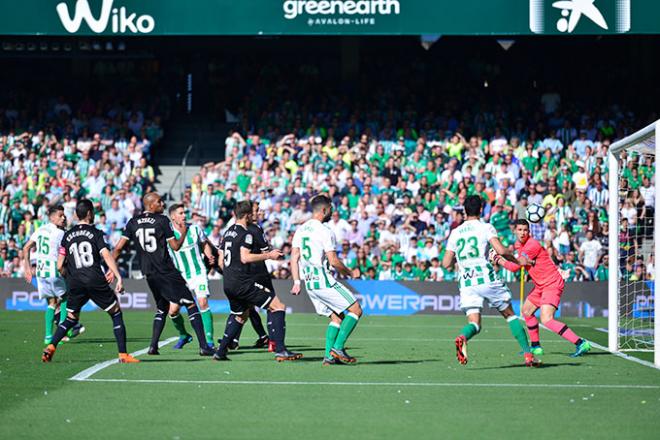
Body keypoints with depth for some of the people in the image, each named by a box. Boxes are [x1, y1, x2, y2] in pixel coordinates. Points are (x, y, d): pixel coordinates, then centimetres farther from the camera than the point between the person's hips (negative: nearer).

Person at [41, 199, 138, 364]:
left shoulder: (67, 236, 12)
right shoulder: (95, 233, 1)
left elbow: (60, 266, 11)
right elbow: (106, 256, -11)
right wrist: (118, 277, -15)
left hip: (75, 283, 4)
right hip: (96, 281, -4)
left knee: (71, 319, 18)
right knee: (116, 314, 8)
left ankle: (50, 347, -2)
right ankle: (123, 354, 1)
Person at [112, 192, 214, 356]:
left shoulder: (133, 222, 6)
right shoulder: (162, 220, -8)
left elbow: (118, 248, 2)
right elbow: (175, 246, -5)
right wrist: (183, 232, 13)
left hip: (149, 274, 6)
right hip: (167, 273, -6)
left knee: (162, 308, 22)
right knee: (190, 305, 0)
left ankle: (153, 346, 9)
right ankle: (204, 346, -8)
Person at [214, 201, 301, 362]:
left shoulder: (228, 232, 16)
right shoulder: (246, 234, -9)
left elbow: (221, 262, 20)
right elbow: (245, 257, -22)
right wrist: (268, 255, -13)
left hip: (228, 285, 9)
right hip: (243, 283, -9)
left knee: (240, 315, 29)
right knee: (278, 307, -7)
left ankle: (221, 351, 24)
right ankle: (280, 350, -17)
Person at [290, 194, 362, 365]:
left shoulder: (300, 230, 11)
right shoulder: (324, 231, -13)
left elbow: (294, 258, 9)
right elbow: (333, 261, -16)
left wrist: (297, 282, 11)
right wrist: (346, 271, 3)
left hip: (309, 282, 8)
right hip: (324, 281, -8)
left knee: (337, 316, 15)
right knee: (356, 310, -1)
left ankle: (329, 356, 6)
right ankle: (338, 347, -8)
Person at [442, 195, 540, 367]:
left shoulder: (455, 233, 13)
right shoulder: (486, 227, 1)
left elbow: (446, 263, 11)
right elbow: (500, 250, -14)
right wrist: (517, 260, 3)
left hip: (466, 282, 3)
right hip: (487, 278, -3)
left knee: (474, 324, 0)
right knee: (510, 315, 12)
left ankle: (462, 337, -37)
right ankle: (528, 355, 8)